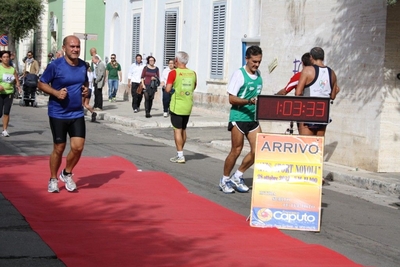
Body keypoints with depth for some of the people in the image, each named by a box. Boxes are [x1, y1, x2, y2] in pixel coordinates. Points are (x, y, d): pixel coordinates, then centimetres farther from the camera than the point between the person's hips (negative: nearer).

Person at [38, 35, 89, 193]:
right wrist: (56, 93, -22)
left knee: (78, 147, -5)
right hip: (58, 114, -4)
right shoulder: (55, 66, -13)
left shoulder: (83, 65, 3)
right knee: (59, 148, 4)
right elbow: (41, 84, -7)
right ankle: (53, 179, 24)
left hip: (77, 113, 4)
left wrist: (85, 89, -1)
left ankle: (67, 174, 21)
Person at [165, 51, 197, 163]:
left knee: (177, 130, -1)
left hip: (177, 106, -5)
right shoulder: (193, 73, 4)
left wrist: (166, 86, 5)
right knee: (183, 130, 16)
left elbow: (168, 89, -15)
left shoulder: (174, 73, -12)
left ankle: (180, 156, -4)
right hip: (188, 106, 6)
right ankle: (180, 153, 26)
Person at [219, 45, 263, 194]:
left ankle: (237, 176, 17)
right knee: (236, 151, -1)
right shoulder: (239, 74, -10)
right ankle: (225, 180, 17)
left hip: (253, 118, 7)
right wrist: (249, 101, -26)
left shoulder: (258, 75, 10)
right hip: (238, 117, -7)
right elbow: (232, 99, -14)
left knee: (257, 151, 0)